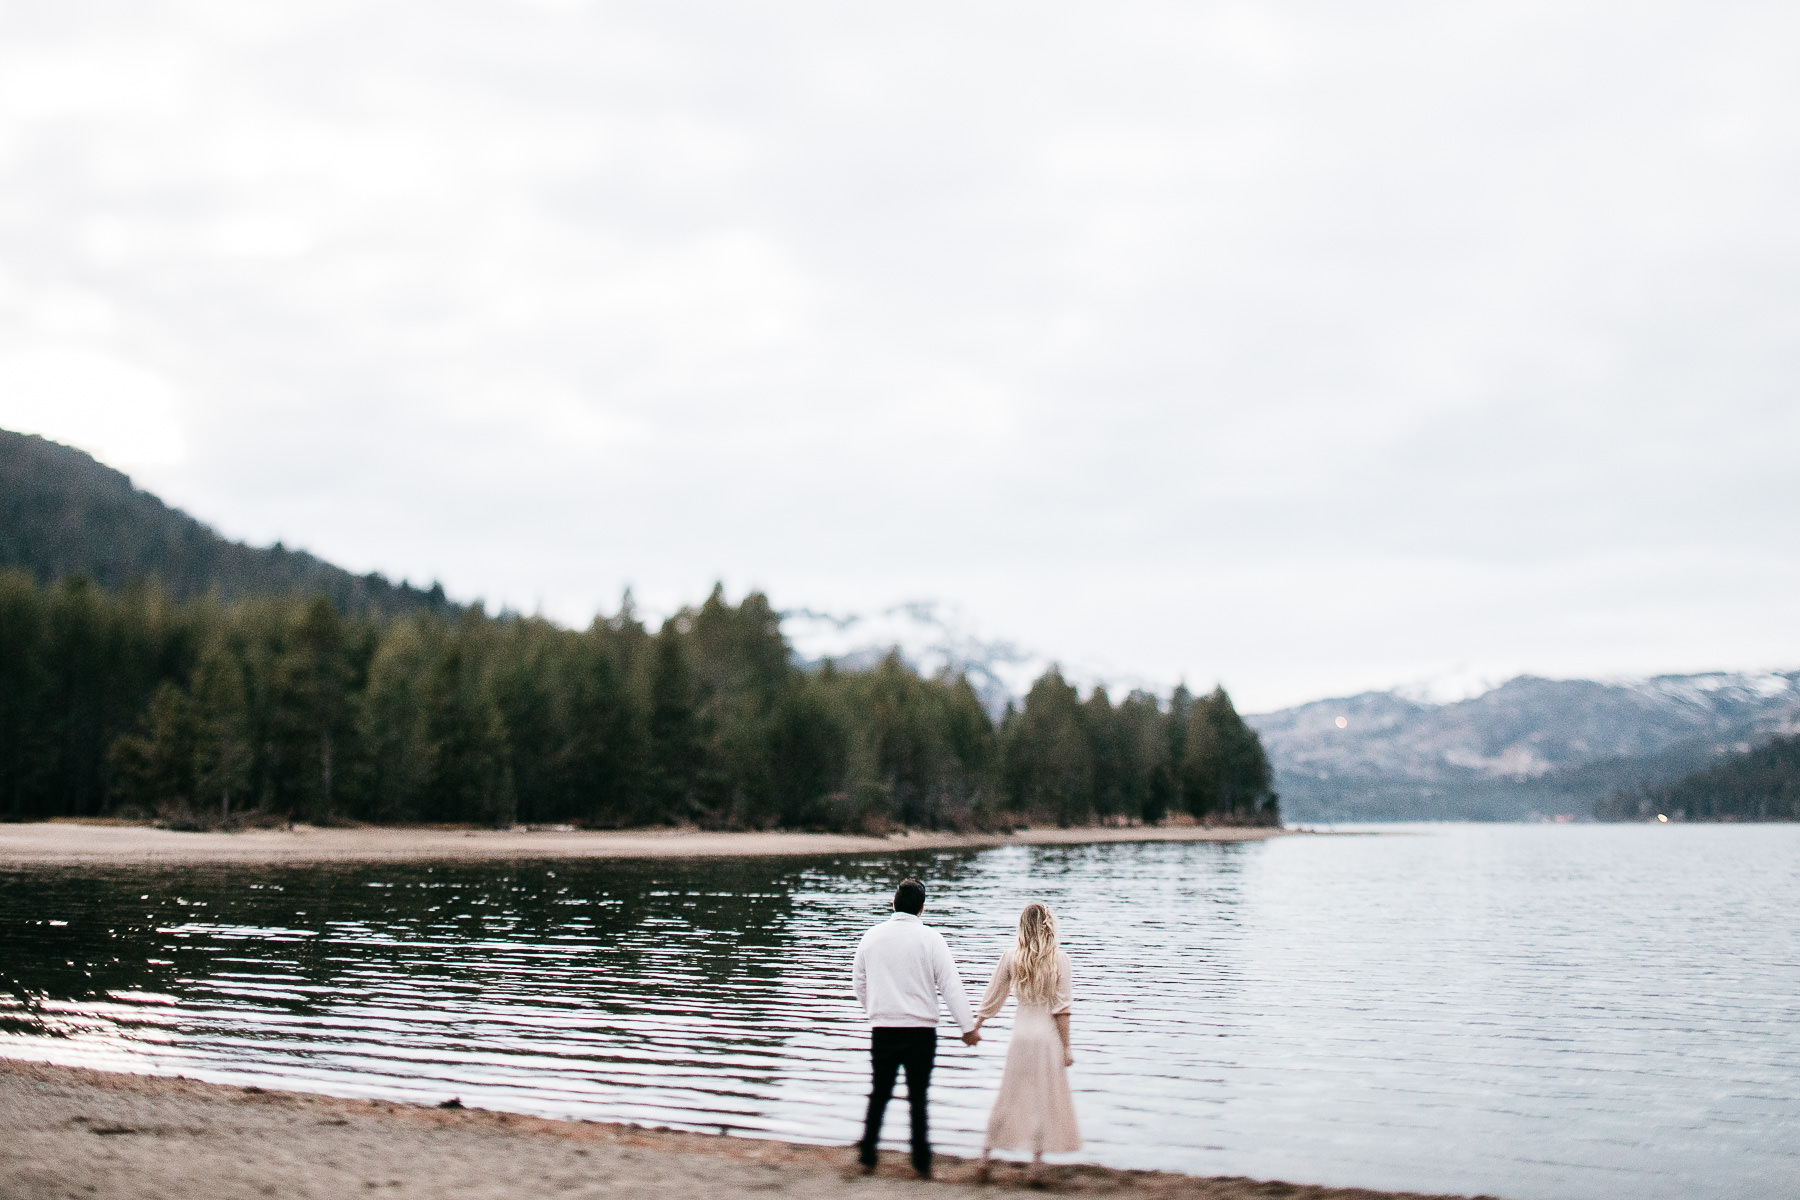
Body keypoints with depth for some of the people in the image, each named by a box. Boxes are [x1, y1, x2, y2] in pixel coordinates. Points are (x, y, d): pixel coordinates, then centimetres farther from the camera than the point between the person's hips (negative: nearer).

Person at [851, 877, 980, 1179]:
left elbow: (858, 982, 14)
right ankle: (922, 1164, 7)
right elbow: (950, 985, -9)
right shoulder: (930, 938, -7)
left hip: (882, 1029, 2)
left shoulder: (872, 936, 3)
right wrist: (968, 1027, -6)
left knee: (879, 1095, 14)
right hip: (921, 1030, -2)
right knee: (918, 1097, 6)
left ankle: (867, 1157, 14)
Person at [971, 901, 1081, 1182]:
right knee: (1045, 1099, 8)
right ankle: (1037, 1162, 9)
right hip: (1048, 1035, -2)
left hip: (1020, 1033, 2)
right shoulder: (1059, 959, -8)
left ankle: (985, 1157, 9)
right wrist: (1066, 1048, -4)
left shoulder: (1010, 958, -2)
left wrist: (974, 1028, 18)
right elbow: (1061, 1008, -9)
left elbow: (992, 998, 5)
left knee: (1007, 1098, 11)